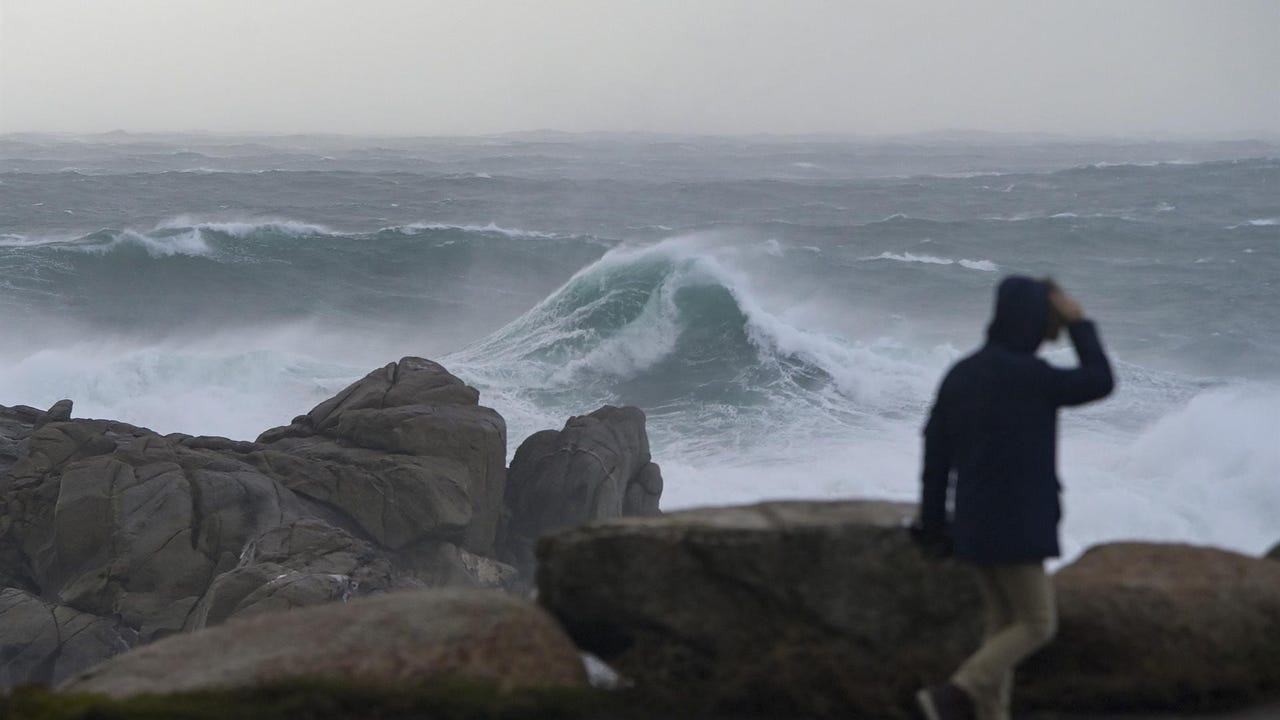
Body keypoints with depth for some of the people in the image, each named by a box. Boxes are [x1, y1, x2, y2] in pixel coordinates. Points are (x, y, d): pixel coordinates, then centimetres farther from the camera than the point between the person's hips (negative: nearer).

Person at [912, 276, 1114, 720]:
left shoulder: (961, 373, 5)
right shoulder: (1025, 374, -18)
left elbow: (936, 452, 6)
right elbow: (1100, 383, -5)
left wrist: (933, 525, 12)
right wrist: (1079, 322, 2)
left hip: (974, 520, 8)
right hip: (1012, 524, -8)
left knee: (1004, 624, 14)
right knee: (1037, 626, 2)